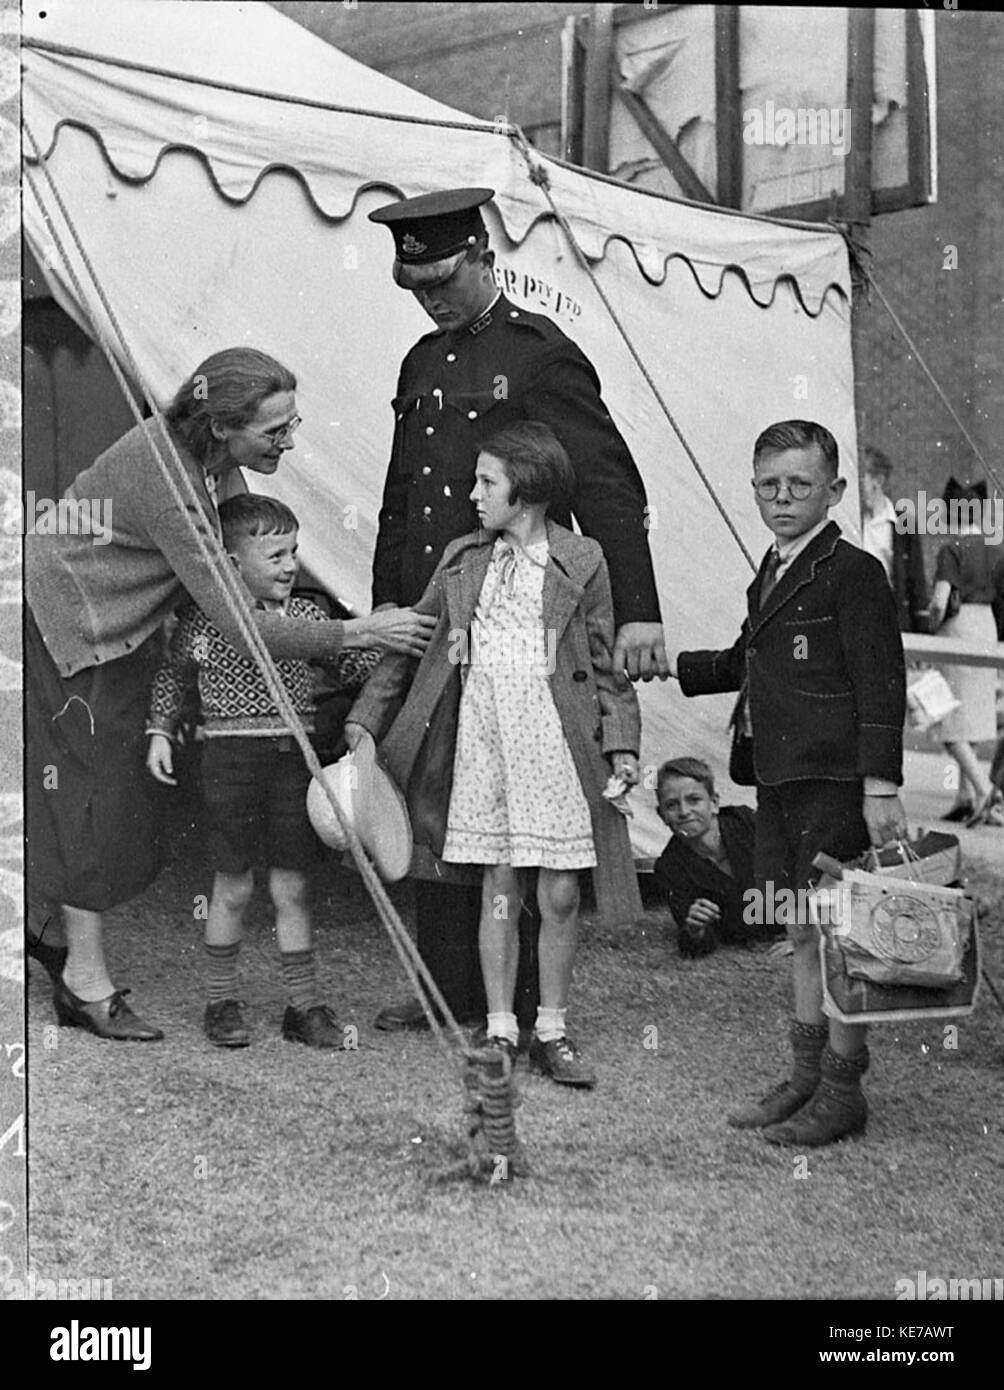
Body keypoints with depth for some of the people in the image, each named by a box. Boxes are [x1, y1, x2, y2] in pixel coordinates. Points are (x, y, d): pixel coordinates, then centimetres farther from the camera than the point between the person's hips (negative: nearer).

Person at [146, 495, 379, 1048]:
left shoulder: (306, 615, 6)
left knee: (290, 888, 7)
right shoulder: (203, 618, -3)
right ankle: (221, 1002, 20)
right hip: (232, 756, -3)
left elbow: (349, 670, 10)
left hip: (293, 758, 3)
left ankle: (304, 1005, 15)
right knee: (233, 888, 4)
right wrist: (160, 733, 3)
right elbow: (173, 676, 9)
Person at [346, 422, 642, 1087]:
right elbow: (410, 643, 16)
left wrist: (622, 743, -3)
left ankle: (552, 1031, 14)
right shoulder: (463, 560, 11)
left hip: (557, 739, -2)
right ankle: (500, 1031, 14)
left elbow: (605, 665, 5)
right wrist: (365, 720, 12)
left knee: (560, 894, 0)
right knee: (499, 891, 5)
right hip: (482, 737, 2)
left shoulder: (581, 561, 2)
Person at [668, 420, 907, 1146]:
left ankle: (843, 1091, 9)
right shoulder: (771, 576, 15)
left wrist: (880, 785, -18)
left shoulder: (853, 573, -10)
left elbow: (881, 686, -14)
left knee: (838, 932, -1)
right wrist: (672, 665, 21)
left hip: (833, 780, -8)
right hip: (778, 779, 8)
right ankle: (807, 1077, 25)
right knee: (803, 932, 15)